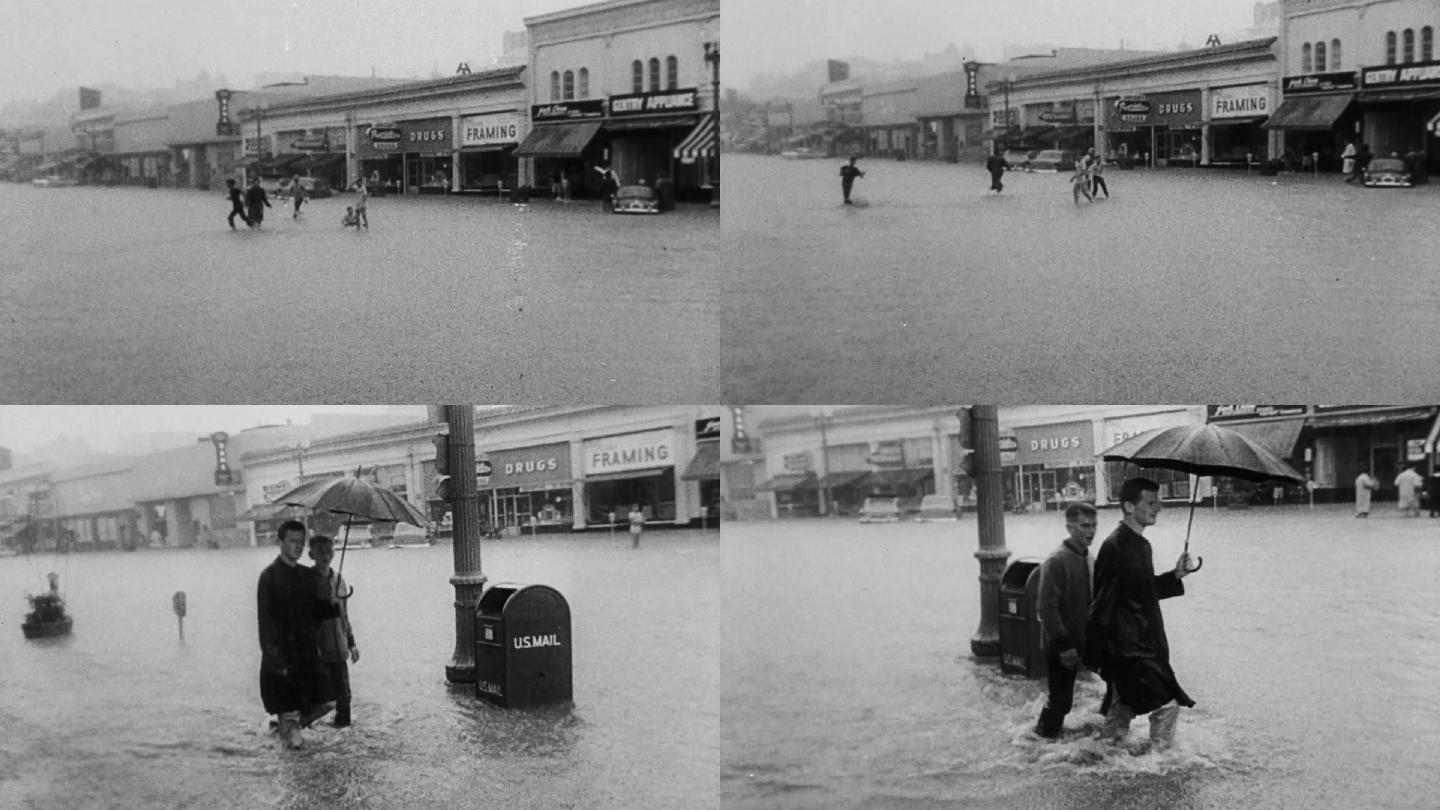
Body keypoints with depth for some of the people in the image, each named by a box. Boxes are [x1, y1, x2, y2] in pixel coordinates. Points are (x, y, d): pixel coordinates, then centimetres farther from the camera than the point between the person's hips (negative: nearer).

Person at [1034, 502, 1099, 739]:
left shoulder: (1087, 559, 7)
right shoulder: (1056, 562, -19)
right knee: (1060, 699, 0)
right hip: (1059, 647, -7)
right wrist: (1064, 645, -22)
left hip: (1080, 642, 7)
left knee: (1063, 697, 13)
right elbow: (1048, 608, -22)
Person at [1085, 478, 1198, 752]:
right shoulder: (1115, 546, -18)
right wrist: (1099, 654, -18)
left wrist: (1175, 576, 8)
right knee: (1166, 703, -8)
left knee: (1122, 708, 16)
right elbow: (1102, 602, -19)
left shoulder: (1140, 544, 12)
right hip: (1128, 646, -10)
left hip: (1143, 644, 10)